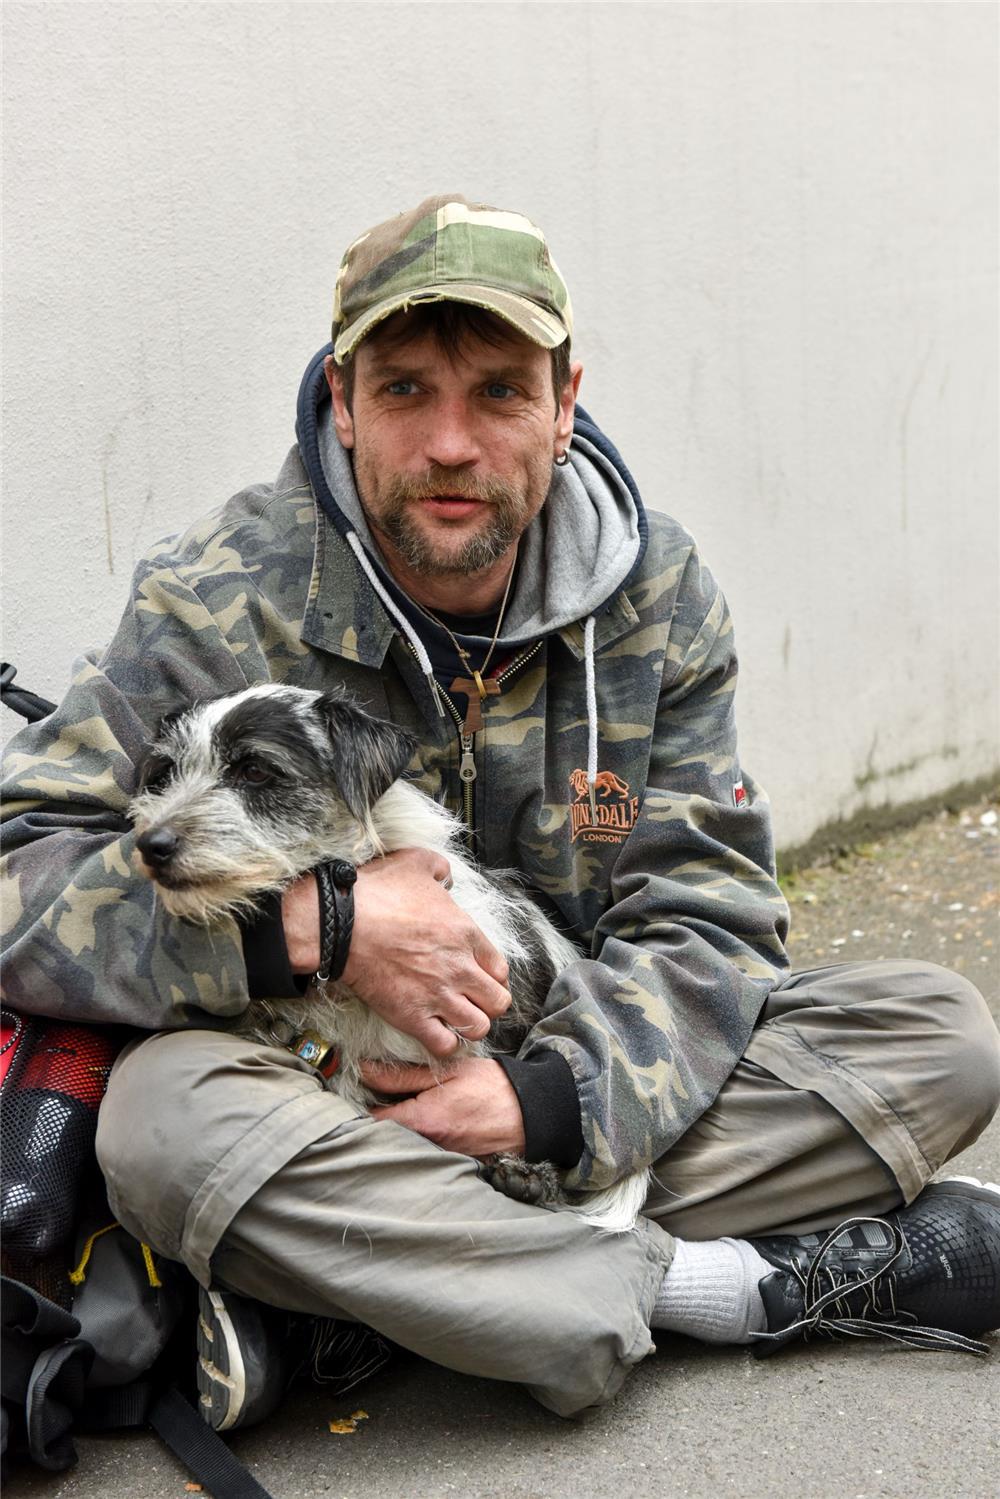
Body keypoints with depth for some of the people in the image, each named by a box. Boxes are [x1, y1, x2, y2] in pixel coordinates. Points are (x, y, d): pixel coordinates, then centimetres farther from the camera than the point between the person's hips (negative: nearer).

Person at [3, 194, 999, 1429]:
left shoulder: (655, 595, -3)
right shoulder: (218, 601, -12)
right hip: (323, 1114, -3)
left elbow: (703, 919, -5)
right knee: (169, 1117, -36)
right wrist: (308, 924, -29)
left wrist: (547, 1097, -24)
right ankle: (761, 1285, -26)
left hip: (578, 1087, 4)